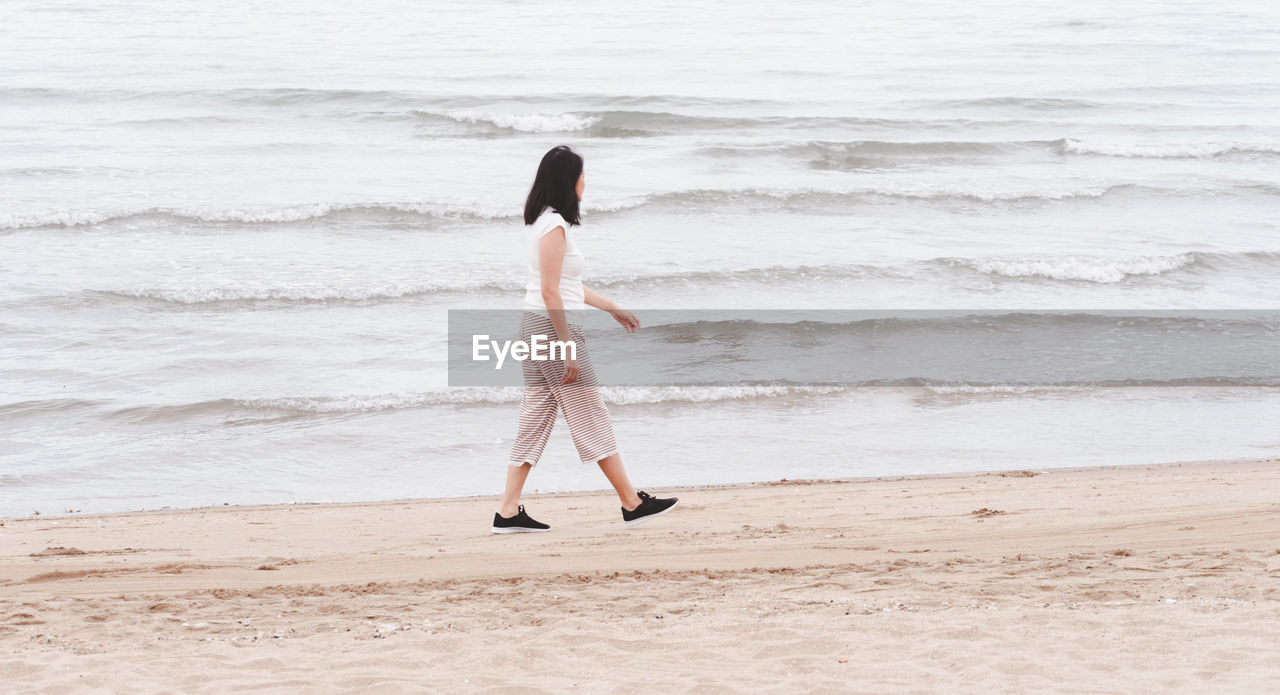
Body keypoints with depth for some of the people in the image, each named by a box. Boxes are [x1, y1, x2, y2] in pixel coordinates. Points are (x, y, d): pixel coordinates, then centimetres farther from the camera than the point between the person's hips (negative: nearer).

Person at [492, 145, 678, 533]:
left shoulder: (541, 222, 14)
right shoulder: (555, 226, -16)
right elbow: (550, 291, -21)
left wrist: (612, 308, 30)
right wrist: (568, 348, -20)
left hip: (535, 327, 10)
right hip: (555, 326, -10)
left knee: (534, 421, 8)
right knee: (591, 419, -1)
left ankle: (508, 512, 5)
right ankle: (632, 504, 6)